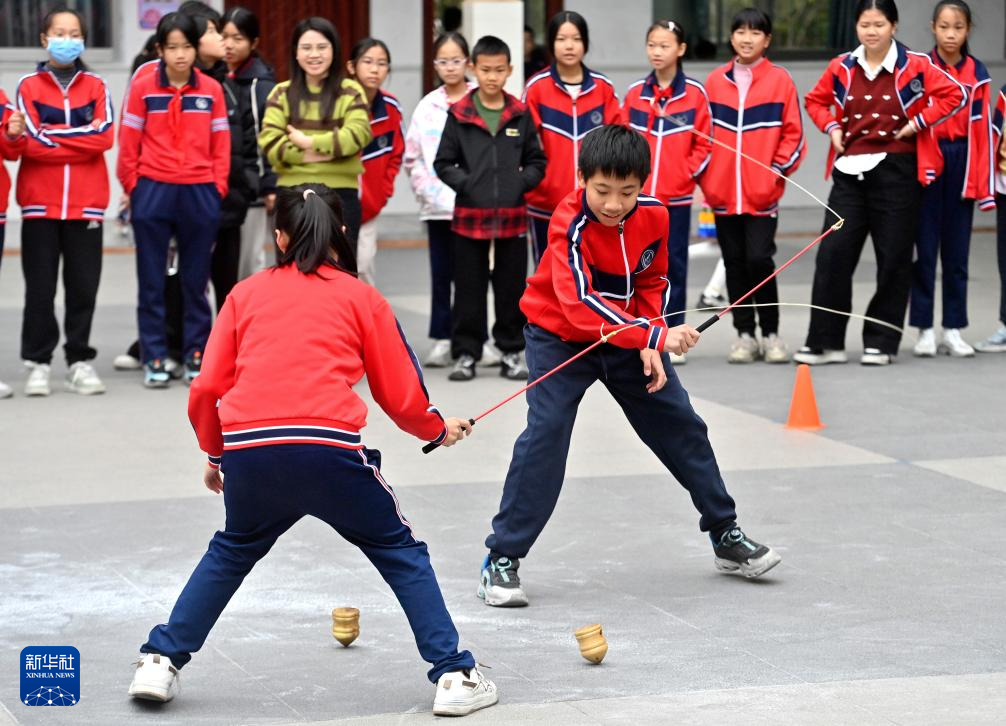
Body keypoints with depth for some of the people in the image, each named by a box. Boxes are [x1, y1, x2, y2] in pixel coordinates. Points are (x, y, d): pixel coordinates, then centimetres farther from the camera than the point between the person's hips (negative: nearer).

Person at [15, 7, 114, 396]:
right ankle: (37, 363, 7)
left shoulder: (96, 87, 9)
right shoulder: (29, 86, 5)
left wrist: (52, 135, -8)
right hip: (40, 203, -1)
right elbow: (32, 142, -7)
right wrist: (81, 138, -6)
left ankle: (80, 361, 11)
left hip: (86, 203, 1)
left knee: (84, 287, 2)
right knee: (40, 288, 0)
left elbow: (104, 136, -6)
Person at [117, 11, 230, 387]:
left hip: (200, 194, 1)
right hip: (152, 193, -1)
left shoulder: (211, 89, 4)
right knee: (152, 281, 4)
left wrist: (218, 188, 1)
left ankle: (197, 357, 14)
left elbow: (221, 144, 7)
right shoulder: (143, 87, -1)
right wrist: (132, 186, 1)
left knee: (195, 281, 7)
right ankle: (154, 360, 8)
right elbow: (129, 141, 2)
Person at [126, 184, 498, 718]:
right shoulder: (363, 298, 17)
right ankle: (454, 676, 11)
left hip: (247, 449, 2)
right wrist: (440, 430, 36)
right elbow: (401, 397, 16)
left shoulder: (245, 293, 21)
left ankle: (160, 663, 25)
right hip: (329, 445, -2)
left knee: (232, 551, 29)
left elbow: (206, 390, 16)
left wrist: (215, 454, 33)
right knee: (399, 552, 17)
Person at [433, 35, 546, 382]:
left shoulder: (521, 115, 5)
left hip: (513, 216, 1)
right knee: (469, 289, 3)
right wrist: (465, 183, -12)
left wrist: (522, 182, -7)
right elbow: (443, 163, 2)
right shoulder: (459, 115, 1)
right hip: (470, 216, -1)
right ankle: (465, 353, 11)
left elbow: (537, 162, 10)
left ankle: (512, 351, 17)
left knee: (512, 288, 7)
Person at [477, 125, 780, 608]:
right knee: (546, 433, -19)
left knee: (680, 425, 9)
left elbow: (653, 282, 3)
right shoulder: (571, 224, -30)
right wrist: (655, 337, -48)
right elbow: (579, 304, -41)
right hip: (560, 335, -5)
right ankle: (502, 559, -11)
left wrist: (651, 342, -13)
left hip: (629, 334, 5)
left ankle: (726, 536, 26)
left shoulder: (654, 215, -13)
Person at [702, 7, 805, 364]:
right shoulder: (715, 81, 7)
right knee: (734, 262, 6)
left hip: (763, 192, -3)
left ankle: (770, 333, 4)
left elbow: (793, 133, 1)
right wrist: (705, 175, 3)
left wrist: (778, 170, -7)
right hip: (722, 192, 3)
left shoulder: (780, 80, 0)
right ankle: (744, 334, 15)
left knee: (759, 259, -10)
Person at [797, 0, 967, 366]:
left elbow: (955, 95, -3)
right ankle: (825, 342, 2)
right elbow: (815, 100, 20)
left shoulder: (914, 66, -4)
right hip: (850, 171, 3)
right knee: (832, 254, -3)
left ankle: (881, 342, 13)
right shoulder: (841, 68, 6)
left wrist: (918, 122, -9)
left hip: (896, 171, -3)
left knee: (893, 259, 3)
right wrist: (831, 127, 4)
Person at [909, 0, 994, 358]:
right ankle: (925, 330, 7)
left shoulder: (977, 73, 5)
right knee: (924, 249, 1)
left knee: (957, 251, 6)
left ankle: (953, 330, 12)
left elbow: (982, 130, 4)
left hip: (961, 165, 2)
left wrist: (984, 185, 1)